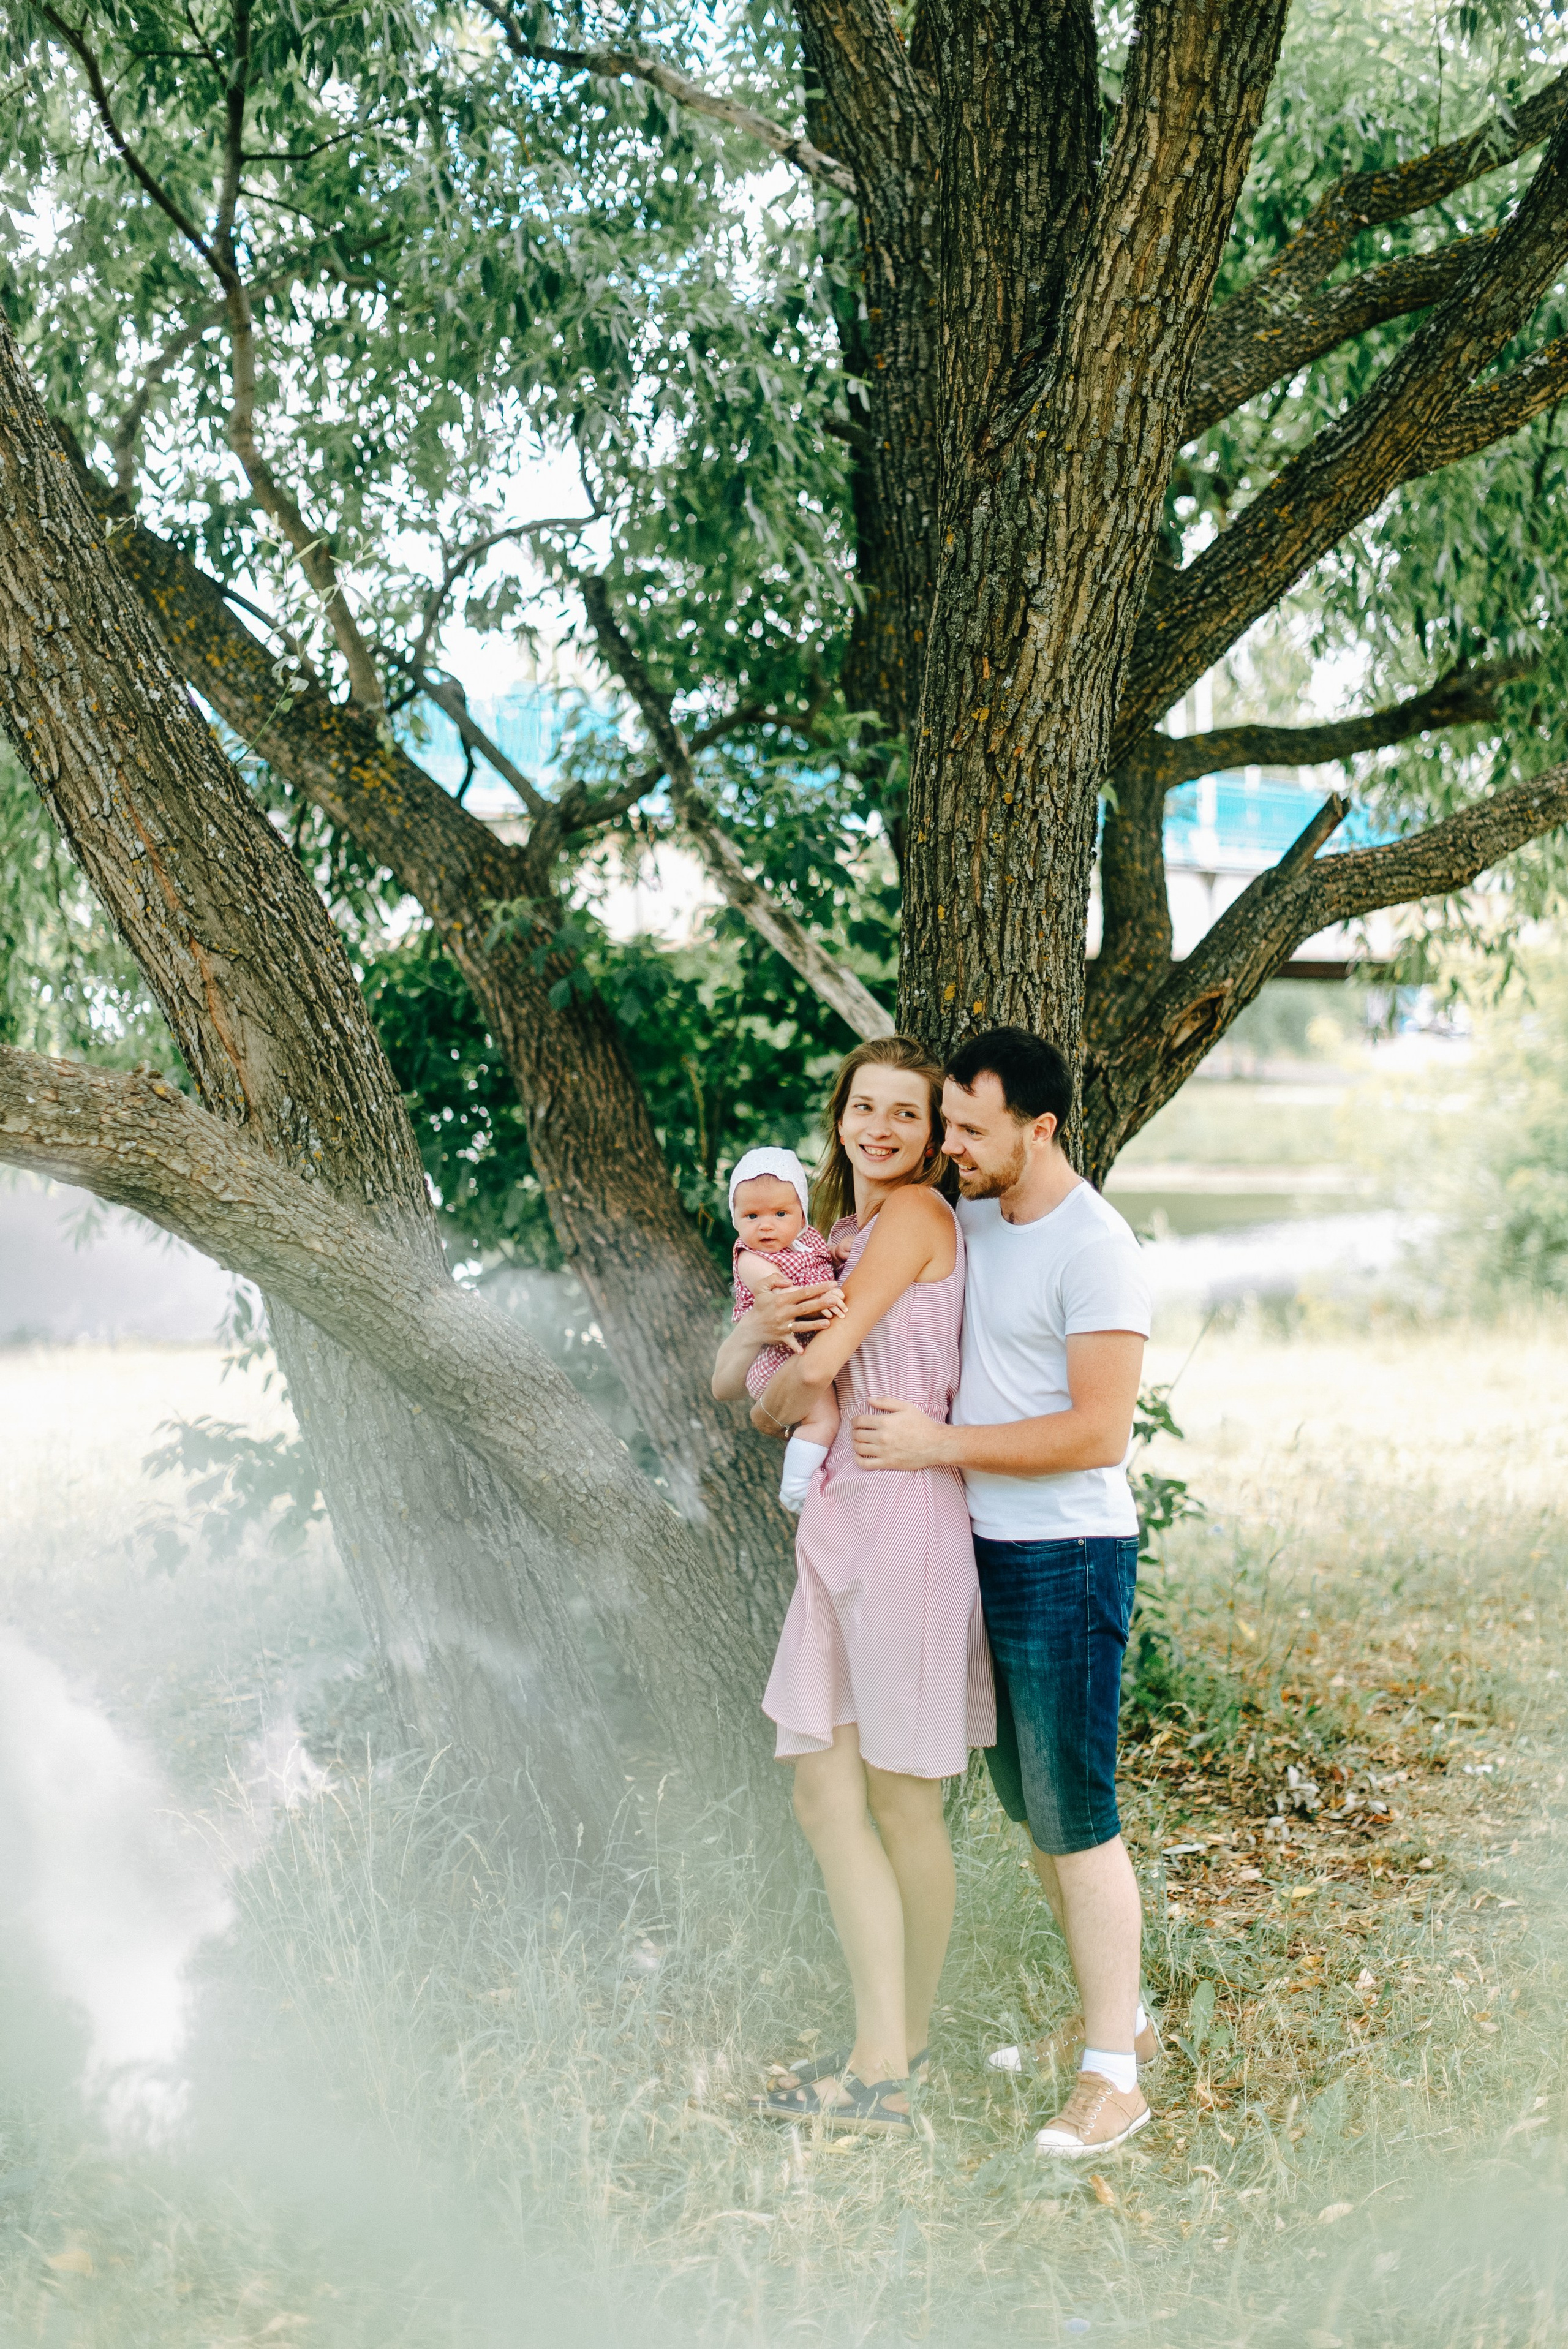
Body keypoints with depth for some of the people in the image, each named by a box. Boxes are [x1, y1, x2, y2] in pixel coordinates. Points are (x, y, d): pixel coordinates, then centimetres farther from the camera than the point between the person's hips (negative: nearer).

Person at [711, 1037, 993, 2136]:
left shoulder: (918, 1214, -9)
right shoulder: (841, 1232, 17)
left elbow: (818, 1366, -14)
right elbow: (731, 1379, 10)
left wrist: (777, 1403, 8)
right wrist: (755, 1325, -11)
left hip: (908, 1518, -8)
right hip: (840, 1519, 8)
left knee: (900, 1799, 3)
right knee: (824, 1789, 5)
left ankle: (900, 2050, 16)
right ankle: (885, 2057, 11)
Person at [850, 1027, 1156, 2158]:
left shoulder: (1095, 1249, -16)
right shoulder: (972, 1219, 9)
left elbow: (1097, 1434, -21)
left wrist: (936, 1443, -18)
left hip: (1069, 1557, -9)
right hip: (990, 1549, 9)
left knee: (1076, 1817, -4)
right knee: (1031, 1808, 14)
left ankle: (1113, 2077, 4)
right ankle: (1124, 2015, 28)